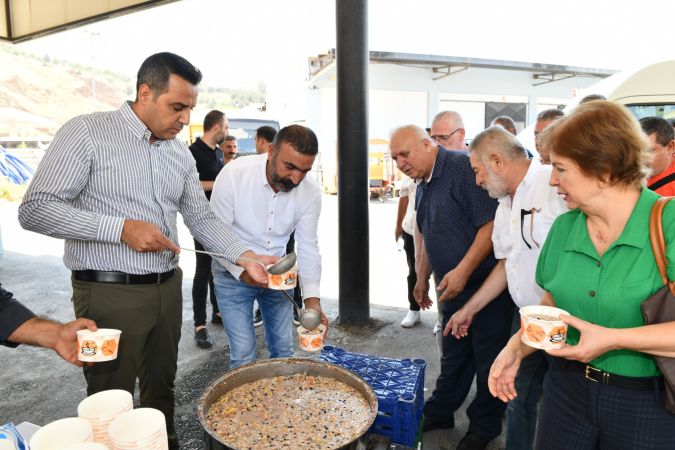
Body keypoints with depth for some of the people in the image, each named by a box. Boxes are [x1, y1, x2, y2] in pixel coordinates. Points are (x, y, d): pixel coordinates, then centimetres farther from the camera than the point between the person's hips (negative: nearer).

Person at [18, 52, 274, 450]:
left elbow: (202, 218, 9)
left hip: (168, 287, 6)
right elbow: (35, 209, -14)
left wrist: (245, 256, -5)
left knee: (162, 388, 22)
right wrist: (121, 228, -22)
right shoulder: (87, 133, -10)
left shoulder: (181, 153, 7)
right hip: (110, 293, -5)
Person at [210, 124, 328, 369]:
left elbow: (308, 247, -9)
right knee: (244, 356, -1)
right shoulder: (233, 174, -23)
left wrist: (312, 298, -19)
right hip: (233, 275, -3)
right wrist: (244, 271, -32)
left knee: (283, 349, 14)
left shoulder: (310, 192, -14)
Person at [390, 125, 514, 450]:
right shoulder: (423, 188, 11)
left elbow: (491, 224, -24)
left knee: (488, 359, 9)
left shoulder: (463, 167, -17)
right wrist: (422, 278, 23)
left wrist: (463, 270, -25)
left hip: (485, 285, -8)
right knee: (453, 357, 21)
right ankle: (439, 413, 37)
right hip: (453, 289, 8)